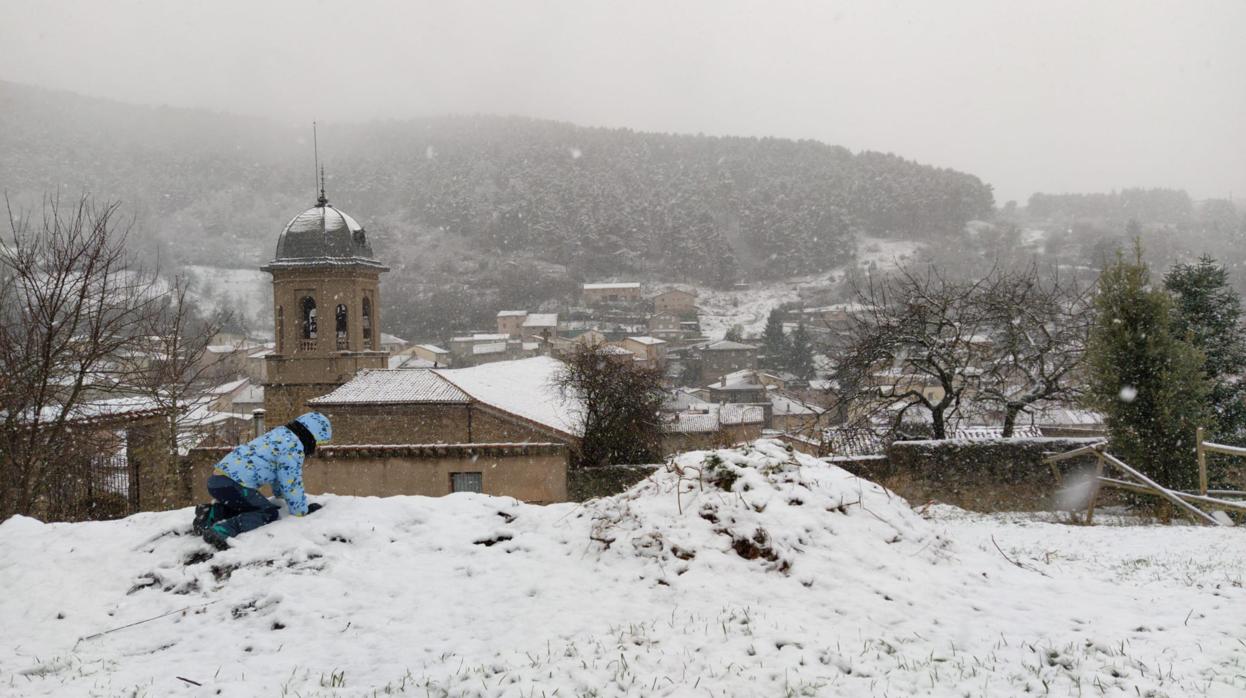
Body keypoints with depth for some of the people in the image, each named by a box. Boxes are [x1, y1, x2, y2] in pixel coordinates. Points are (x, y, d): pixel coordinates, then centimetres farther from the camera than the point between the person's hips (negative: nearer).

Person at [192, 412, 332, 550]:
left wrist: (280, 494, 49)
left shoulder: (280, 436, 22)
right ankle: (220, 531, -24)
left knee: (253, 506, 25)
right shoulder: (293, 445, -8)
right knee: (269, 513, -7)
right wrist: (302, 510, 2)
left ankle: (212, 514, 8)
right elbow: (291, 482, -9)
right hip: (231, 485, -10)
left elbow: (278, 474, 37)